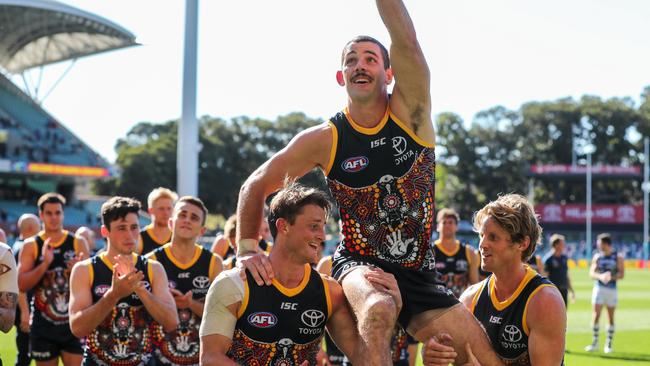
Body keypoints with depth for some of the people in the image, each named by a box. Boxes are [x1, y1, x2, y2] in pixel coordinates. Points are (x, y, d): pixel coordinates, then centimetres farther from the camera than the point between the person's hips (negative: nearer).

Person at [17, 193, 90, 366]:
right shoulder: (31, 246, 0)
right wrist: (44, 264, -21)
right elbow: (22, 285, -8)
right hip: (43, 325, 0)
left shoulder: (78, 243, 3)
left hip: (74, 323, 0)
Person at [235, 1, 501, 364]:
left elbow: (407, 43, -22)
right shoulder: (325, 139, -6)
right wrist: (247, 248, -10)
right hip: (360, 264, -3)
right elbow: (256, 186, 3)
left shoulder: (410, 112, -5)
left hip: (419, 273, 3)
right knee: (379, 309, -38)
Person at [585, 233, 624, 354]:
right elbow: (592, 272, 1)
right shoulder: (597, 256, 6)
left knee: (611, 317, 3)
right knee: (596, 315, -5)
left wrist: (611, 277, -21)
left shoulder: (618, 257, 0)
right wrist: (600, 276, -19)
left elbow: (621, 274, -4)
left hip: (612, 289, -1)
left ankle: (609, 344, 11)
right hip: (598, 288, 1)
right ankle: (595, 342, 3)